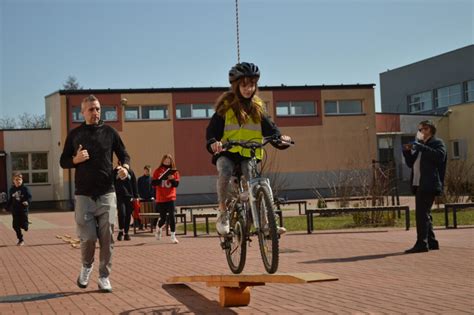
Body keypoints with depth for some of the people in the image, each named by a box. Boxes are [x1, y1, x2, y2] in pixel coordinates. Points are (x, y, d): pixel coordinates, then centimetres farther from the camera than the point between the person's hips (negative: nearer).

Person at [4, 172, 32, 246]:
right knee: (16, 226, 3)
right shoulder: (12, 189, 6)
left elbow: (29, 197, -6)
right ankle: (20, 239, 17)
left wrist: (27, 202, -25)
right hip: (15, 211, 3)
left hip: (23, 210, -3)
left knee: (24, 226, -7)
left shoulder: (25, 188, -5)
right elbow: (10, 200, 14)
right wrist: (7, 207, 10)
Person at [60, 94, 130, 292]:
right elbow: (63, 161, 10)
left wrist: (125, 167, -10)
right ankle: (86, 266, 24)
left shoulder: (109, 132, 7)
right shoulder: (75, 134, 6)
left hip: (107, 194, 1)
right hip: (84, 195, -1)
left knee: (107, 237, -1)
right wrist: (76, 159, -12)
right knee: (88, 237, -4)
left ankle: (104, 276, 10)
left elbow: (124, 155, 12)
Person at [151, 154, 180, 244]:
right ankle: (158, 228, 37)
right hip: (160, 198, 0)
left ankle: (173, 236, -4)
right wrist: (161, 179, -19)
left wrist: (172, 179, -18)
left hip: (170, 197, 0)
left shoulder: (174, 172, 5)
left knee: (171, 216, -9)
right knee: (163, 218, 4)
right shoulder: (158, 171, 2)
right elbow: (153, 183, -3)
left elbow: (176, 184, 1)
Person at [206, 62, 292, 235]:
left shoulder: (257, 107, 10)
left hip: (249, 153, 3)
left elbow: (269, 127, 5)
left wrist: (280, 137, -17)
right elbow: (213, 128, -6)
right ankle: (223, 212, -15)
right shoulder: (226, 106, 0)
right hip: (227, 151, -2)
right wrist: (213, 142, -28)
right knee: (224, 172, -31)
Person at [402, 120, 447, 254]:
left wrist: (420, 147, -20)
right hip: (419, 185, 9)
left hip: (429, 185, -9)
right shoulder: (420, 145, 22)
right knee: (424, 214, 11)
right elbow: (410, 163, 23)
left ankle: (422, 243, -17)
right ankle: (431, 242, 18)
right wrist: (407, 152, 5)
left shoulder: (437, 143, -1)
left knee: (422, 213, -15)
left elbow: (440, 156, -21)